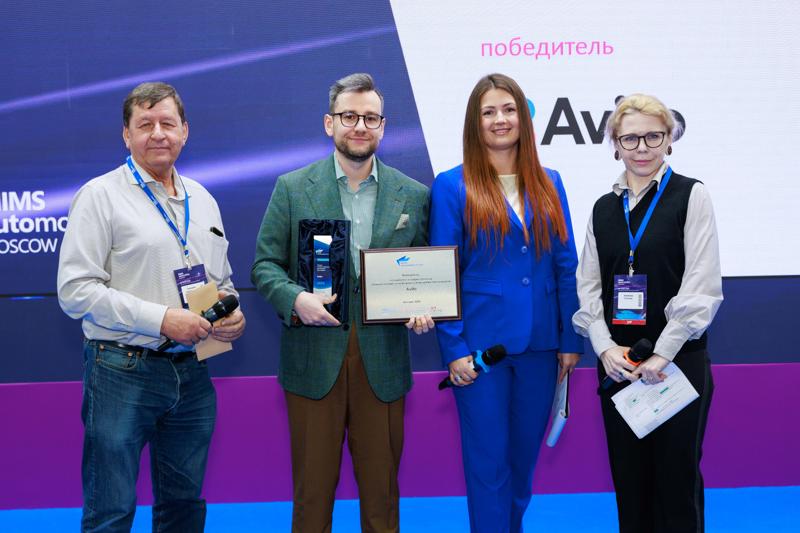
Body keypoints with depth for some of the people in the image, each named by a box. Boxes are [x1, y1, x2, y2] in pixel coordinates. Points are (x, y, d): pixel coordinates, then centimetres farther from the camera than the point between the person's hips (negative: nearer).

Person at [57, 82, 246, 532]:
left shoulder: (203, 201, 13)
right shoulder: (101, 196, -5)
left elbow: (222, 280, 23)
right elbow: (76, 290, -13)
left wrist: (233, 314, 0)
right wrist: (161, 319, -19)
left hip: (191, 373, 6)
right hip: (123, 374, -5)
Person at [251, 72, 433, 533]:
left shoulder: (414, 195, 6)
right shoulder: (292, 188, 2)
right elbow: (266, 264, 3)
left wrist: (423, 308, -10)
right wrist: (296, 299, -17)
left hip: (383, 361, 1)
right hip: (314, 359, -1)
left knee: (381, 490, 9)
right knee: (313, 488, 8)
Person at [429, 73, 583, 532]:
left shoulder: (548, 183, 8)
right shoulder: (452, 186, -3)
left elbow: (566, 266, 8)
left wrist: (571, 340, 4)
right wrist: (454, 349, -10)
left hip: (540, 344, 4)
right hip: (481, 345, -4)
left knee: (525, 455, 15)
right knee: (487, 460, 4)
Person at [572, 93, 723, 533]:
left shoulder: (691, 196, -2)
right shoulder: (604, 208, 11)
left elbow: (702, 285, -10)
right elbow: (588, 287, 8)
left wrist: (662, 354, -15)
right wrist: (605, 347, -8)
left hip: (678, 362, -4)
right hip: (617, 364, 4)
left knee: (676, 478, 2)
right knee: (629, 479, 8)